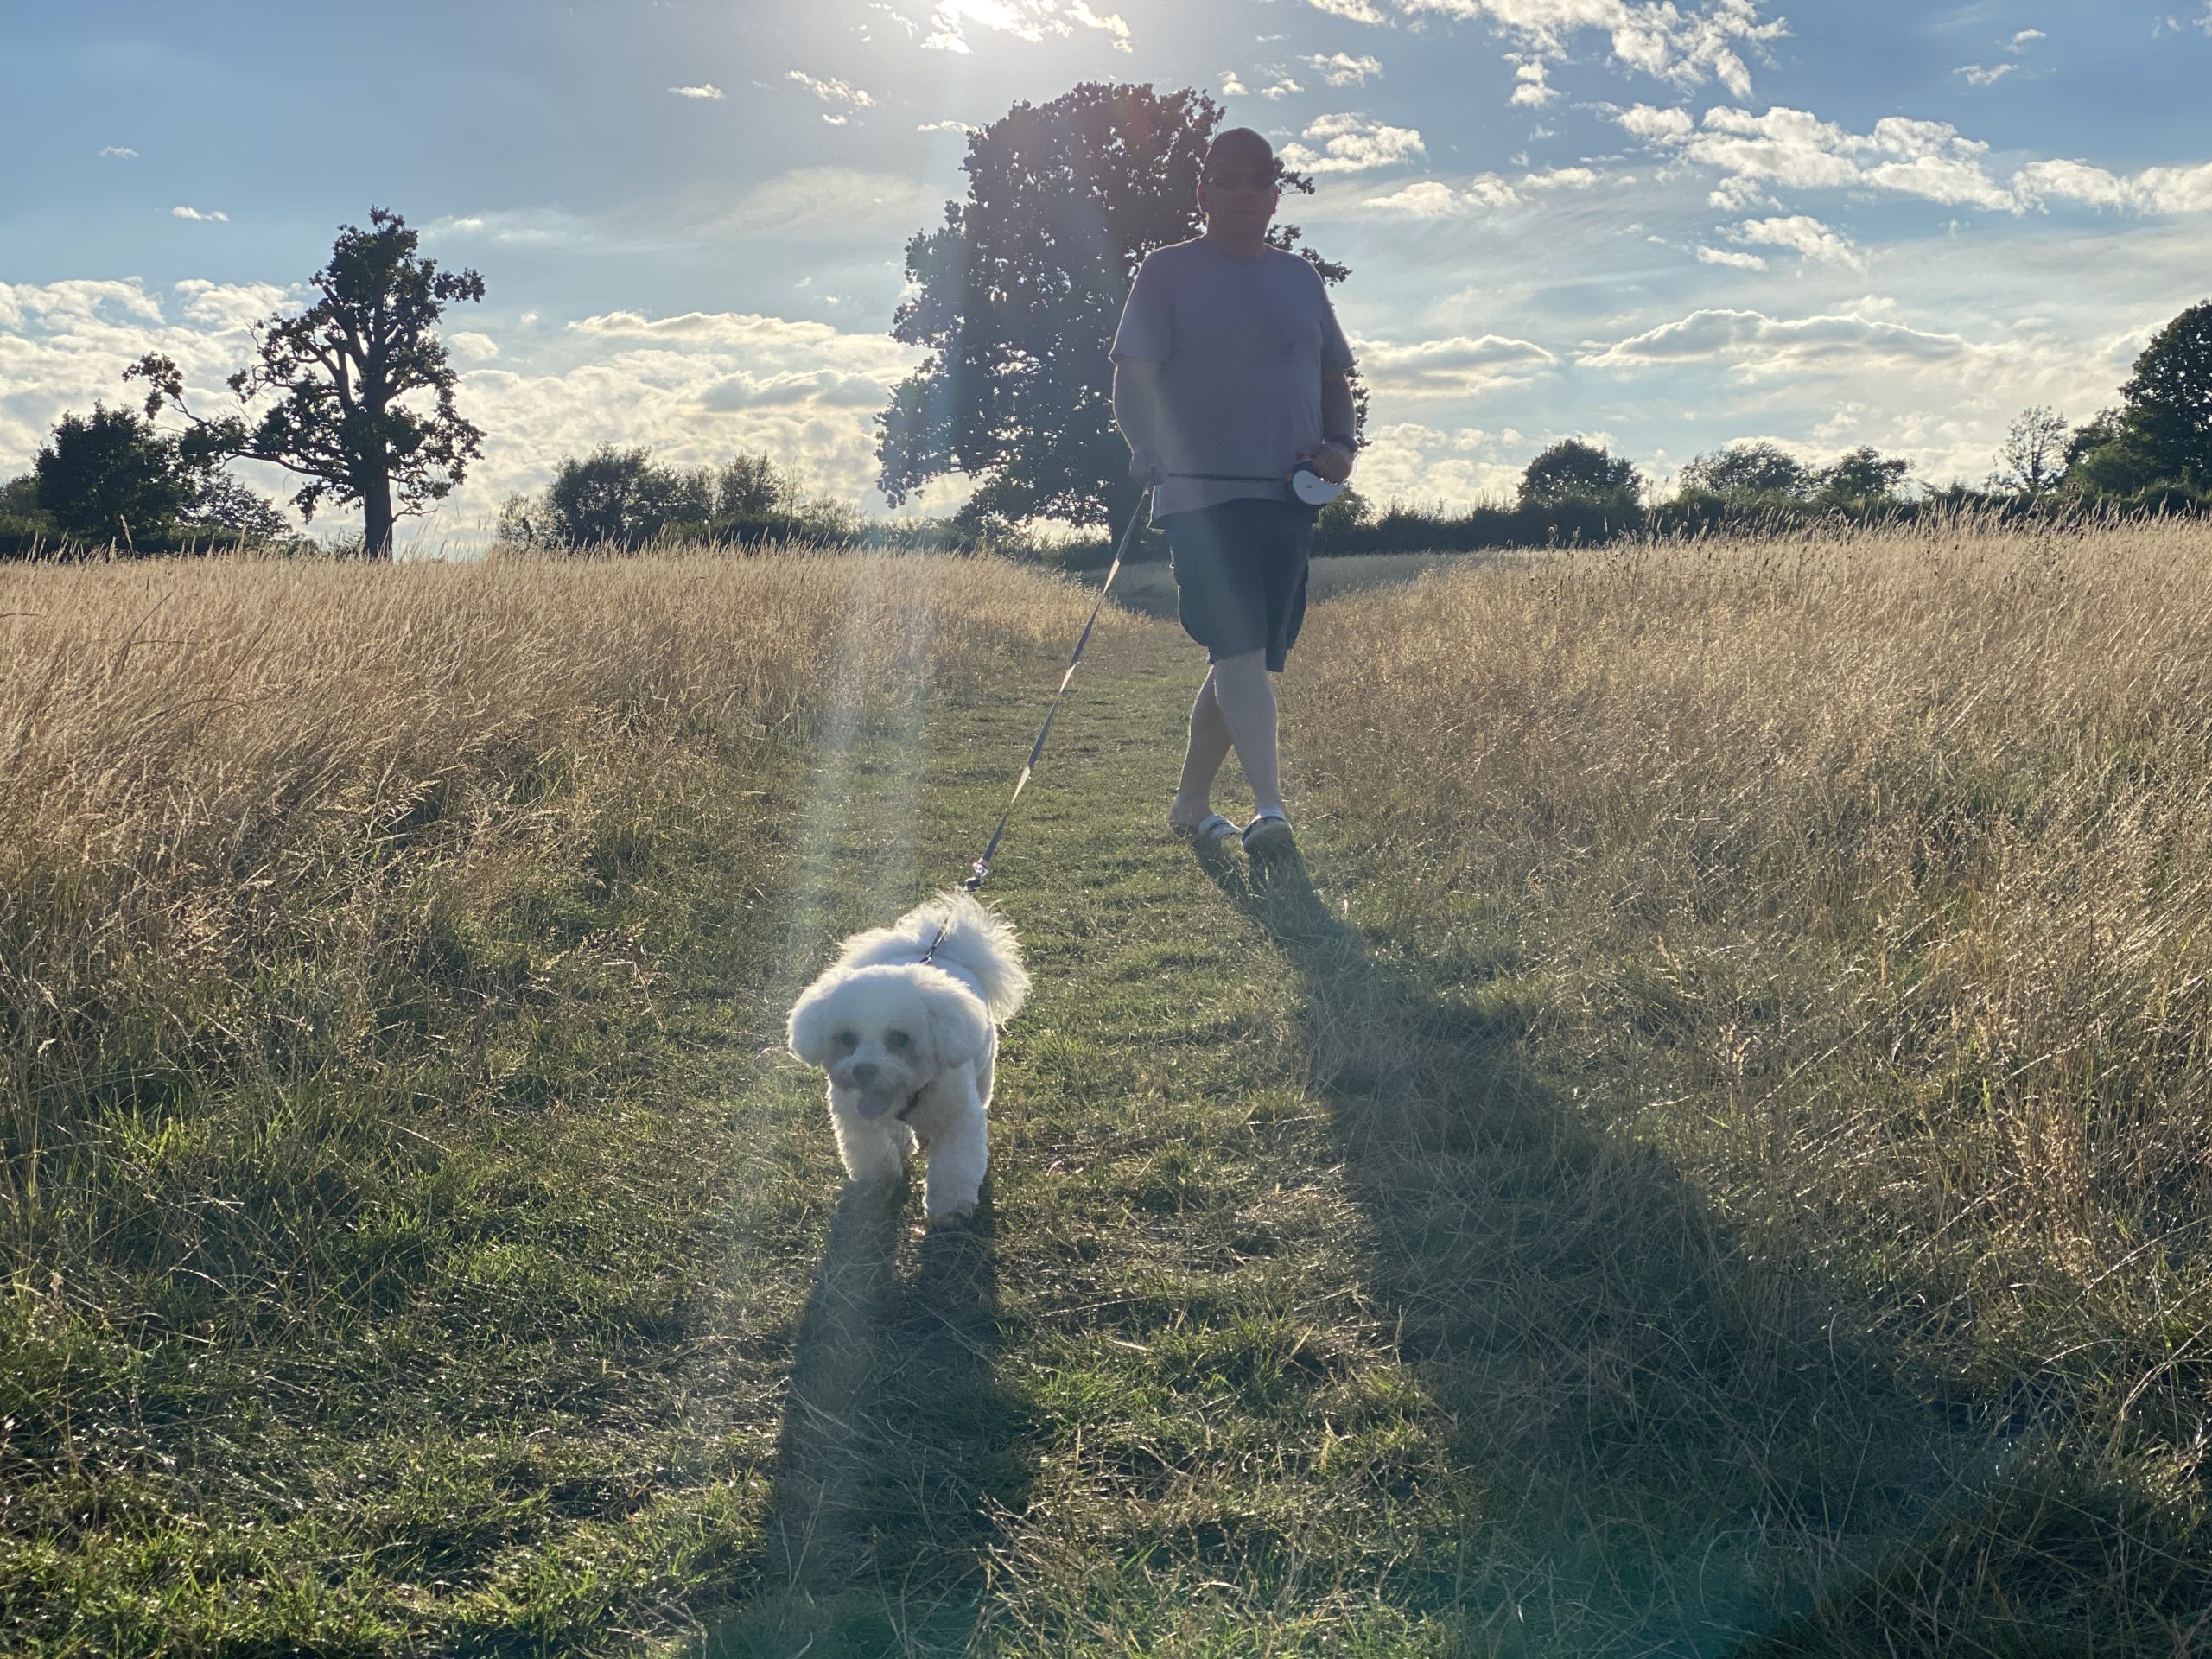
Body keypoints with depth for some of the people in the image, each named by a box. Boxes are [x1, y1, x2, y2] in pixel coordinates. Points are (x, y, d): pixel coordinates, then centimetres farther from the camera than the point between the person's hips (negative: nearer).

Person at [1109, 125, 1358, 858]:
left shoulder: (1300, 277, 19)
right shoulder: (1168, 271, 4)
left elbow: (1334, 378, 22)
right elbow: (1132, 380, 0)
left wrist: (1340, 444, 4)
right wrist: (1152, 458, -11)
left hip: (1288, 497, 6)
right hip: (1203, 495, -6)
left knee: (1245, 659, 10)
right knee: (1240, 648, -19)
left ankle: (1190, 803, 22)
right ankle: (1268, 806, -24)